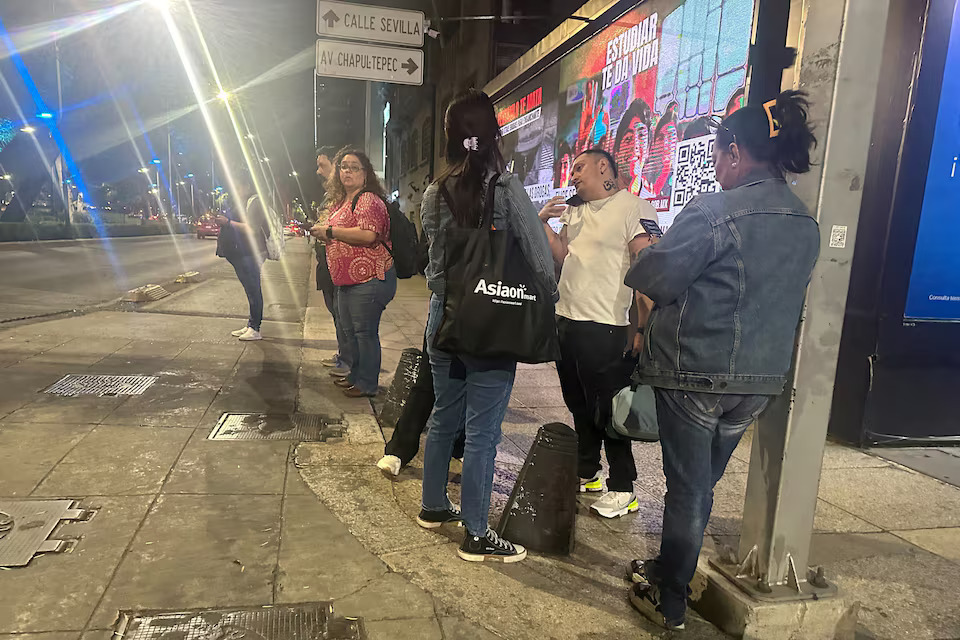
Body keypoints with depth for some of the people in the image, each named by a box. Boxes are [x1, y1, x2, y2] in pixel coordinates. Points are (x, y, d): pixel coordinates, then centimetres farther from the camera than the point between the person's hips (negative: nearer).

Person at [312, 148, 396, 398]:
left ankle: (367, 384, 8)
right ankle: (355, 374, 34)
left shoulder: (368, 200, -12)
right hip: (346, 280, 10)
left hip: (369, 279, -10)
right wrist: (321, 235, 12)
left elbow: (368, 235, -28)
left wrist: (329, 231, -18)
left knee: (365, 332, -4)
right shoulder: (341, 201, 19)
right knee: (348, 330, 18)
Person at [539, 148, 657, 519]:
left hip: (604, 327, -8)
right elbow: (561, 258, 13)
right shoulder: (574, 214, 17)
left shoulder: (634, 208, -8)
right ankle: (586, 474, 33)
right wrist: (544, 223, 0)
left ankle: (623, 489, 14)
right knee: (579, 406, 17)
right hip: (566, 321, 8)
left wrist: (642, 327, -19)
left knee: (607, 409, 0)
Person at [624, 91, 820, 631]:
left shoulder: (715, 211, -18)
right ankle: (671, 569, 40)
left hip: (696, 372, -7)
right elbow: (786, 300, 15)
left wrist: (643, 249, 6)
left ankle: (670, 604, 24)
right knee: (703, 484, 21)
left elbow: (656, 278, -14)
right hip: (761, 380, 7)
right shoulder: (807, 225, 6)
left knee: (687, 487, 7)